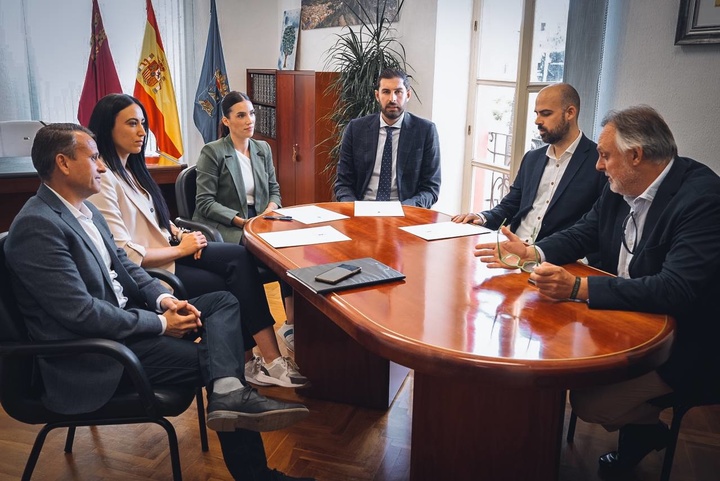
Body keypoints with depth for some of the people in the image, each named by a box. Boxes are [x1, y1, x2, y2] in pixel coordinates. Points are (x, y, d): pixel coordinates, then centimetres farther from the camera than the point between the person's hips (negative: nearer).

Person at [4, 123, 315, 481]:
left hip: (121, 317, 9)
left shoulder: (84, 209, 9)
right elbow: (81, 313, -26)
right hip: (91, 356, -9)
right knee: (210, 356, -13)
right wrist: (161, 324, -17)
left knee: (223, 302, -4)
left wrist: (164, 299, -5)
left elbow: (124, 265, 14)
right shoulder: (37, 226, -21)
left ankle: (229, 392, -29)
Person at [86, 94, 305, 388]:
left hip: (164, 249, 8)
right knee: (230, 291, -12)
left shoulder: (130, 168, 11)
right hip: (146, 271, -8)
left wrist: (177, 233, 2)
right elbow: (125, 255, -22)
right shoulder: (101, 180, -18)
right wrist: (180, 250, -14)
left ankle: (266, 360, -15)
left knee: (241, 258, -13)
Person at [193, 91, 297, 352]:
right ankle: (291, 324, -18)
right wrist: (240, 221, -18)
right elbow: (205, 202, -9)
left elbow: (274, 188, 18)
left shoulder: (263, 149, 15)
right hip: (224, 228, -5)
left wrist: (271, 208, -6)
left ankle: (293, 322, -24)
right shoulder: (212, 152, -4)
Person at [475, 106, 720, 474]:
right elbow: (581, 234, 10)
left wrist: (578, 287, -37)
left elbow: (678, 290, -33)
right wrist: (531, 253, -9)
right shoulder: (619, 190, -2)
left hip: (683, 344, -8)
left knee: (589, 401, -19)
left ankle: (646, 429, 18)